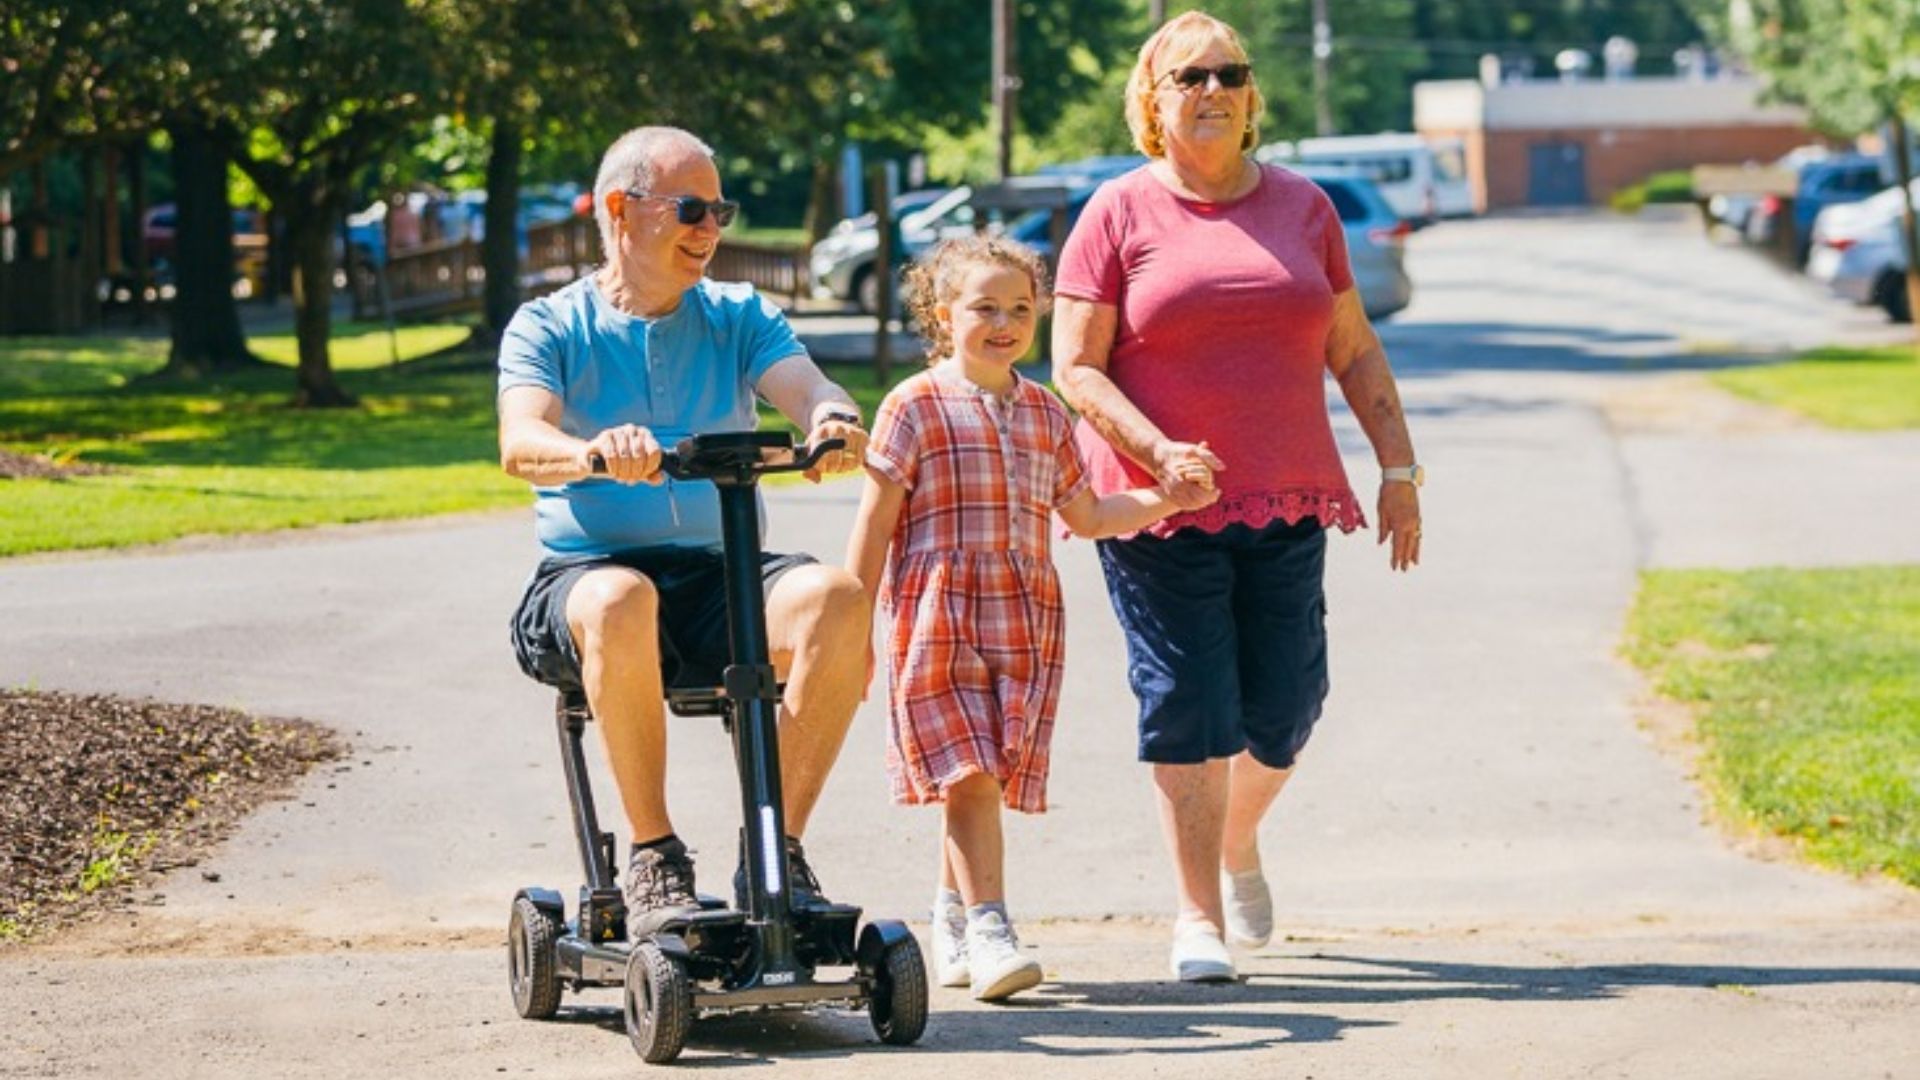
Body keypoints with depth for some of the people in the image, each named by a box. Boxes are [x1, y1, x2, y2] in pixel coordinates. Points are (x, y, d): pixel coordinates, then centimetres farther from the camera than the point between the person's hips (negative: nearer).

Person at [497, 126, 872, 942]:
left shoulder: (739, 317, 14)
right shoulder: (548, 328, 6)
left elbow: (808, 389, -5)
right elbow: (521, 445, -13)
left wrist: (833, 421, -31)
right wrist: (594, 452, -37)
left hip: (718, 577, 3)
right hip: (583, 573, -2)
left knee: (835, 597, -29)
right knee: (620, 601, -38)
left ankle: (778, 850, -19)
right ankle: (653, 861, -25)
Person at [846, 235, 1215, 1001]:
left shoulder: (1044, 414, 15)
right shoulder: (914, 408, -1)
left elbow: (1085, 515, 24)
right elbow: (874, 524, -1)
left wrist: (1169, 496, 10)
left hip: (1027, 625, 5)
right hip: (937, 620, -5)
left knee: (980, 779, 6)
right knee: (970, 775, -13)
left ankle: (952, 915, 22)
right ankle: (987, 930, -15)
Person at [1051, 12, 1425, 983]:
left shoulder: (1303, 208, 11)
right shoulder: (1119, 214, 1)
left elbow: (1354, 351, 16)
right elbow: (1075, 368, -3)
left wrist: (1398, 468, 9)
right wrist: (1157, 449, -17)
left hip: (1286, 503, 3)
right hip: (1160, 505, -3)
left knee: (1282, 709, 3)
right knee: (1187, 709, -6)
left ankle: (1237, 847, 33)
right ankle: (1199, 917, 3)